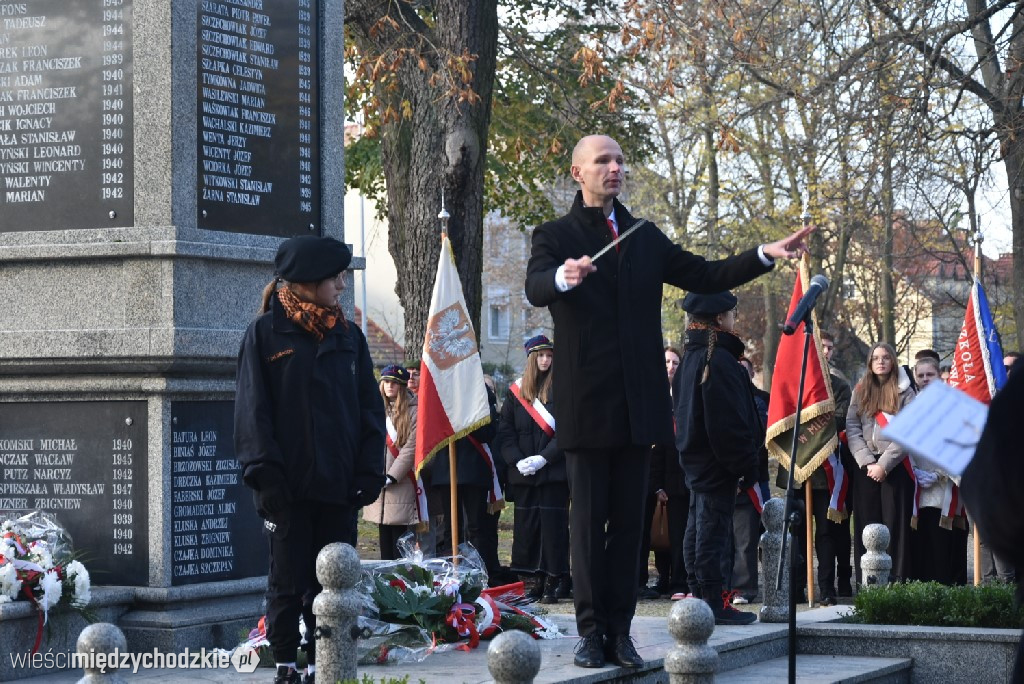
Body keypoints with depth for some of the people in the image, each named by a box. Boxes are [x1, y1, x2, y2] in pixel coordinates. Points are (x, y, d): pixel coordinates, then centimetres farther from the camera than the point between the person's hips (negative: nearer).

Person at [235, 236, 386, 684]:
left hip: (338, 484, 4)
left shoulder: (348, 336, 11)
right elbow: (253, 411, -5)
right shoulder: (266, 334, -1)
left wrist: (369, 472, -1)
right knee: (289, 581, 2)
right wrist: (265, 474, -13)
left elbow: (370, 408, 9)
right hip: (290, 486, -4)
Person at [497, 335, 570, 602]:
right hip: (523, 474, 3)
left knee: (552, 524, -5)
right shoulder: (517, 391, 11)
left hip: (554, 471, -3)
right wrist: (517, 460, -8)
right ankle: (532, 580, 8)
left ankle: (553, 581, -2)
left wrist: (543, 458, -14)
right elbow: (505, 431, 7)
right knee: (525, 525, 3)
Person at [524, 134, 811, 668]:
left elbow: (706, 277, 14)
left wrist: (766, 255, 1)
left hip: (639, 402, 4)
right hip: (586, 400, -4)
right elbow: (535, 290, -18)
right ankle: (591, 631, 4)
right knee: (588, 519, -1)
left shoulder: (646, 238, 16)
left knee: (629, 520, 5)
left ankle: (620, 630, 9)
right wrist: (565, 277, -42)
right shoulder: (555, 237, 1)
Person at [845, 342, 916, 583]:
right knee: (866, 524, 0)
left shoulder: (904, 392, 5)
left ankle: (898, 579, -6)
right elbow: (852, 428, 4)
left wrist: (884, 464, -12)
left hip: (895, 467, -2)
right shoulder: (860, 391, 13)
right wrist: (867, 462, -9)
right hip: (865, 467, 2)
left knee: (895, 524, -5)